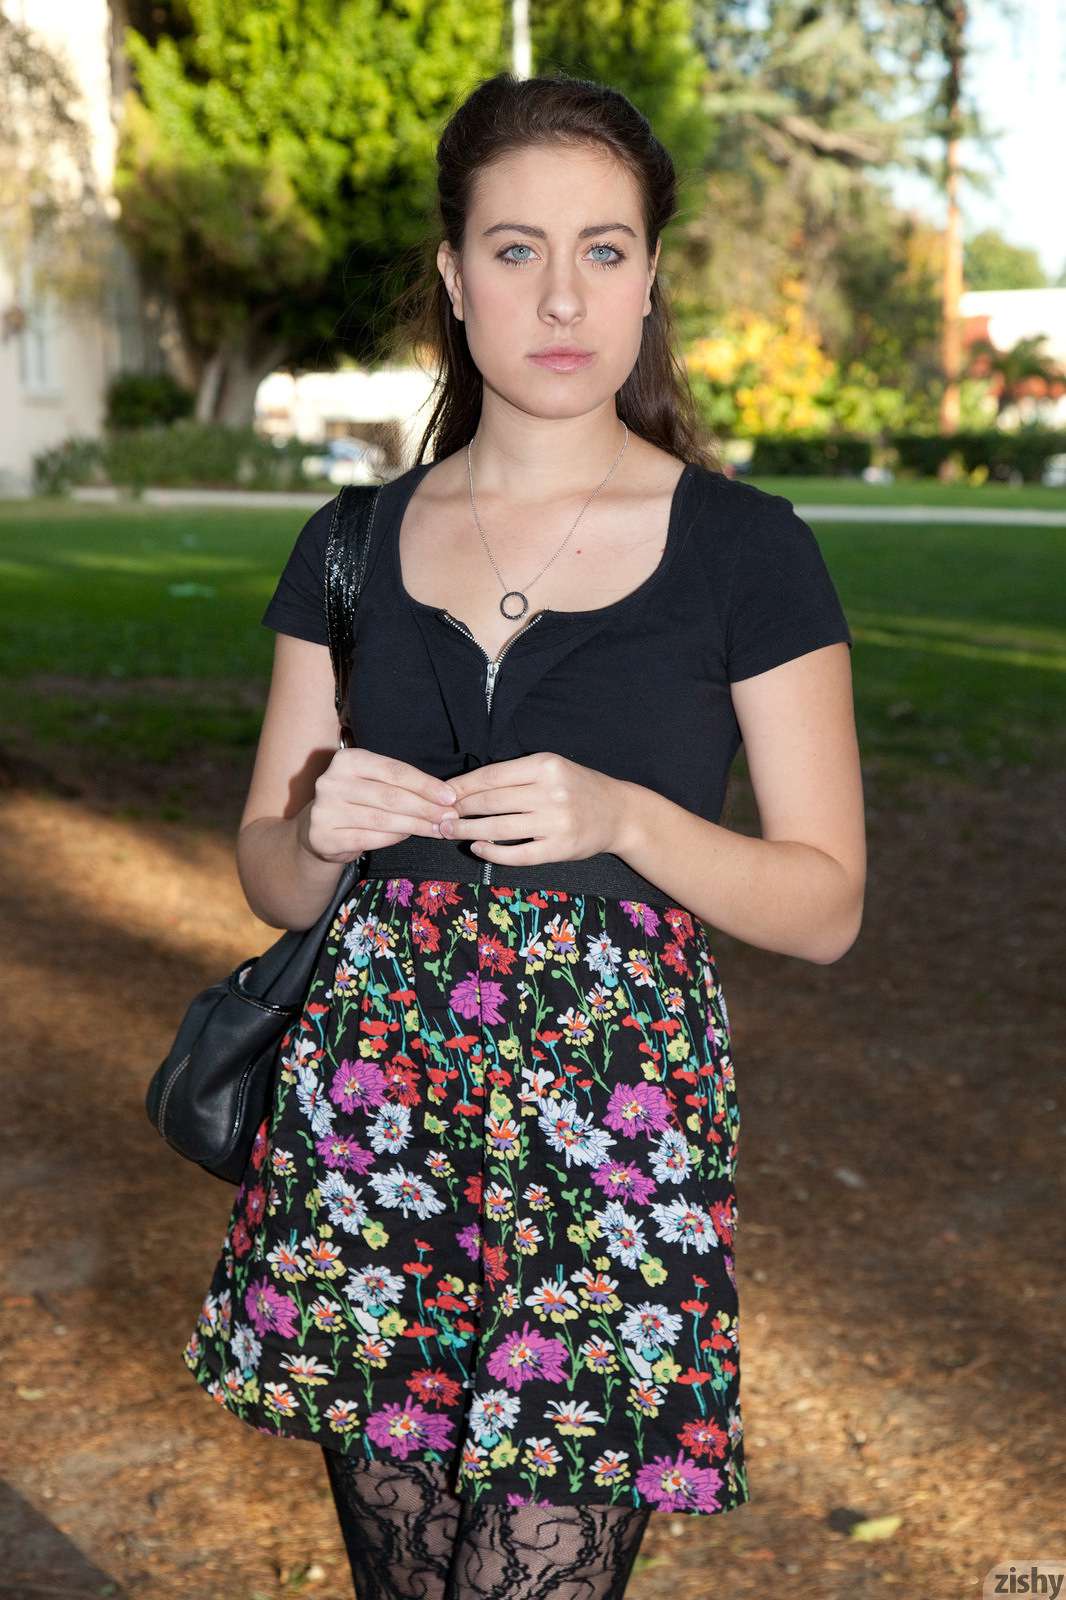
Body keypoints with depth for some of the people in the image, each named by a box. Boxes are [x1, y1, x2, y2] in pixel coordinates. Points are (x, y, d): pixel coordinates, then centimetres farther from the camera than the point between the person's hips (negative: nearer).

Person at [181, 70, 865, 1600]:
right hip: (369, 1106, 3)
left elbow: (825, 901, -1)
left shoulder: (747, 553, -1)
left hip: (618, 1117, -3)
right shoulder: (355, 547, 7)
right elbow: (268, 872, 12)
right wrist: (323, 830, -11)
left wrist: (622, 817, -17)